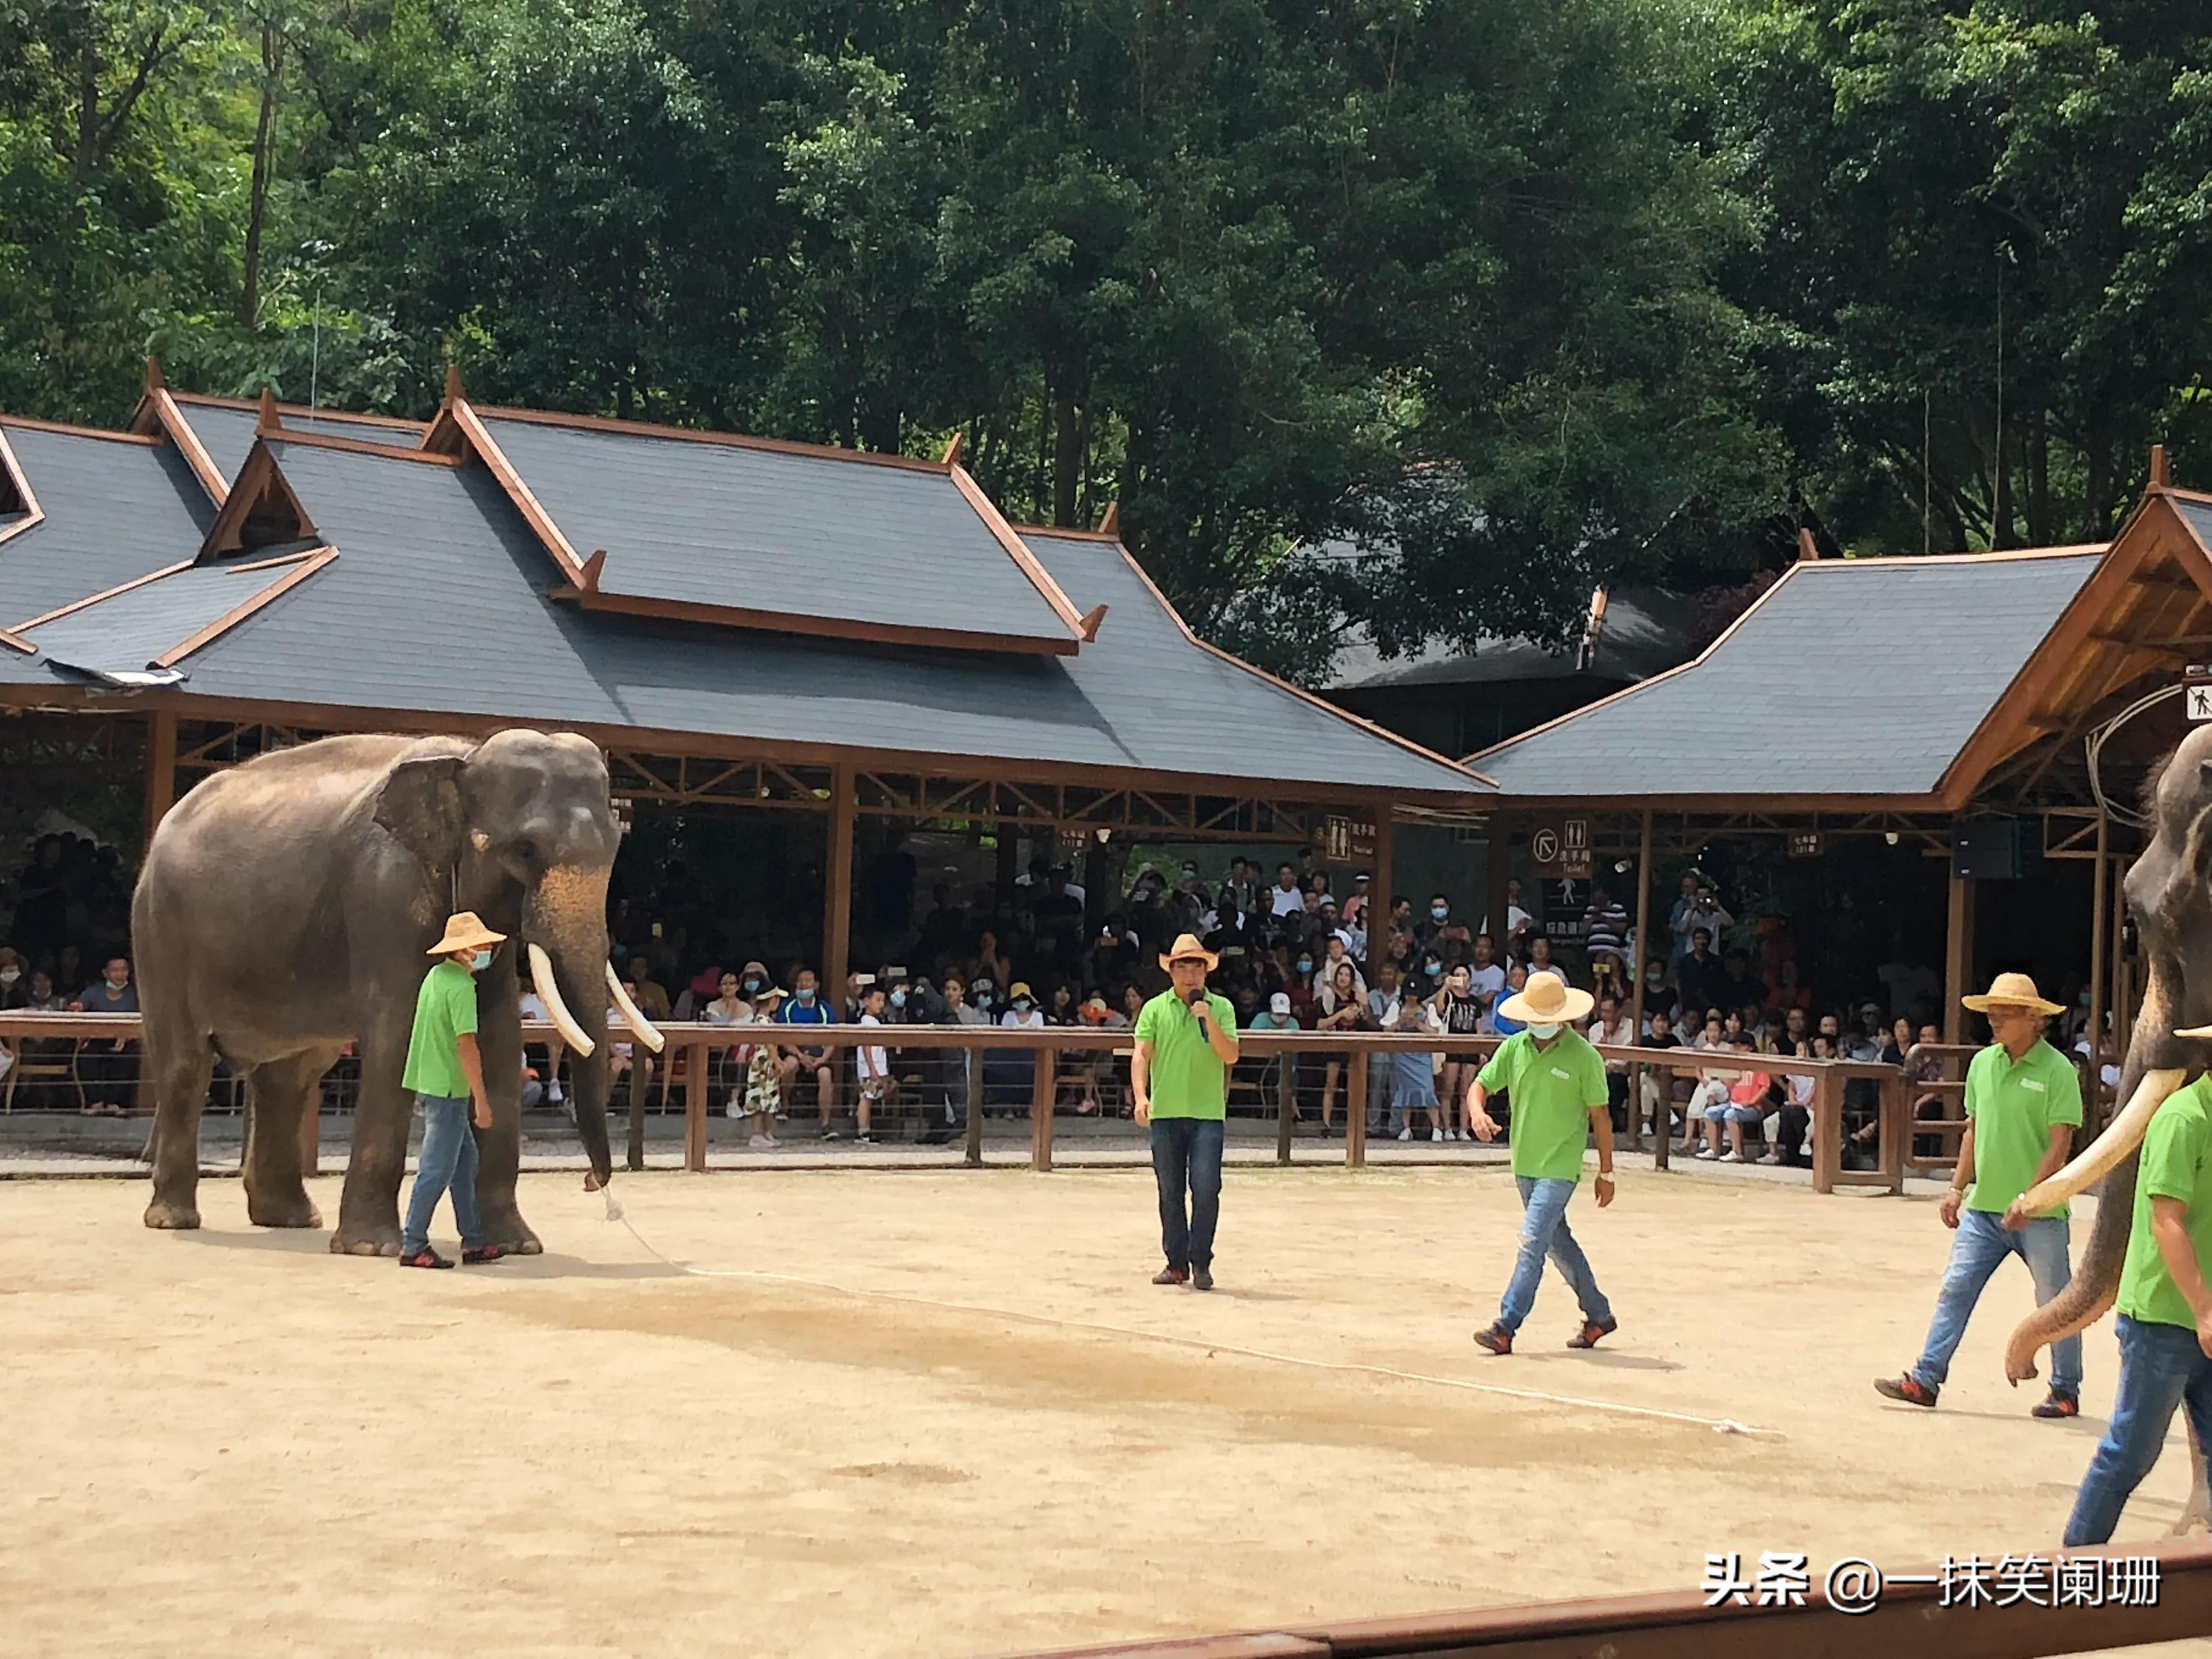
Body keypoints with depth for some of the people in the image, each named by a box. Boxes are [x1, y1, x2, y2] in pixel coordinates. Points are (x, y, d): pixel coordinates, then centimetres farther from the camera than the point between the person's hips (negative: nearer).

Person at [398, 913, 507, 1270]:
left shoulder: (436, 976, 12)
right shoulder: (460, 987, -17)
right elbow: (466, 1044, -21)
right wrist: (481, 1098, -19)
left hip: (431, 1083, 10)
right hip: (446, 1089, -10)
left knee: (465, 1161, 15)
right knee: (437, 1170, -4)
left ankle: (473, 1242, 19)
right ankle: (413, 1246, 0)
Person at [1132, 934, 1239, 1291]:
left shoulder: (1221, 1008, 5)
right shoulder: (1155, 1009, 6)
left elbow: (1230, 1057, -3)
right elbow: (1142, 1055, -1)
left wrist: (1209, 1021, -14)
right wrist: (1140, 1096, -15)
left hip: (1207, 1113, -1)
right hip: (1165, 1113, 1)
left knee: (1206, 1187, -9)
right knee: (1170, 1192, 7)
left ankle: (1200, 1262, 1)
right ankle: (1176, 1263, 15)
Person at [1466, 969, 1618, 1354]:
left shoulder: (1583, 1056, -11)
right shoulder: (1515, 1048, 3)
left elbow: (1600, 1116, -5)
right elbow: (1481, 1084, 7)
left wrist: (1606, 1173, -1)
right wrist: (1477, 1111, -17)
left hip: (1559, 1167, -6)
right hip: (1524, 1164, 6)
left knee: (1532, 1242, -14)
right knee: (1558, 1243, 17)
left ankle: (1505, 1328, -15)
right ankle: (1599, 1315, 32)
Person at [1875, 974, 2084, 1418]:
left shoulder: (2057, 1071, -12)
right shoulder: (1983, 1064, 7)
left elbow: (2060, 1145, -14)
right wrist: (1958, 1188, 11)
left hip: (2040, 1211, -6)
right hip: (1984, 1207, 6)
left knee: (2055, 1302, 6)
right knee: (1955, 1290, 2)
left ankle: (2066, 1392, 17)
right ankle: (1926, 1379, 4)